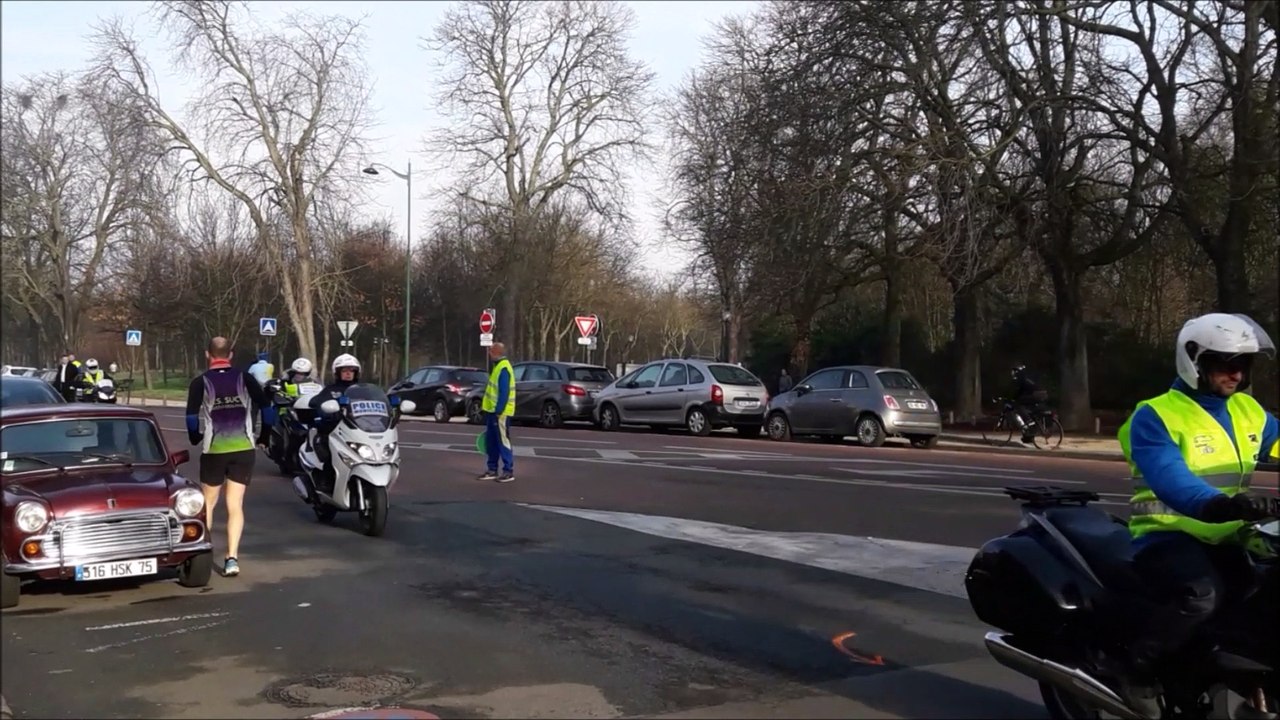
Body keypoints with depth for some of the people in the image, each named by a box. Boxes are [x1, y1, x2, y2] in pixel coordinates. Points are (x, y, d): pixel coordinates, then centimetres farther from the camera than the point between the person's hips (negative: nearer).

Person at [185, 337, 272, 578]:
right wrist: (262, 438, 14)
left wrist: (196, 440, 13)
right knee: (235, 505, 4)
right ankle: (232, 558, -6)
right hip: (244, 448, 1)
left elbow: (191, 418, -6)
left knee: (208, 503, 17)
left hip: (214, 450, -1)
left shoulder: (200, 382, -1)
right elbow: (267, 410, 0)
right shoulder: (245, 379, 3)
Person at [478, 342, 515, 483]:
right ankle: (492, 470, 20)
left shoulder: (503, 368, -18)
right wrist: (485, 406, 22)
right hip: (492, 410, 10)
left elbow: (504, 392, -23)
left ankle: (509, 471, 1)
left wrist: (498, 411, -25)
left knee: (503, 441, -5)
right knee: (491, 442, 13)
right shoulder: (498, 366, 15)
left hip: (500, 412, -10)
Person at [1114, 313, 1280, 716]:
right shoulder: (1154, 417, -11)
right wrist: (1219, 505, -45)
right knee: (1202, 594, -34)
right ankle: (1134, 666, -15)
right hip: (1170, 536, -7)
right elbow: (1170, 481, -26)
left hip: (1226, 537, 7)